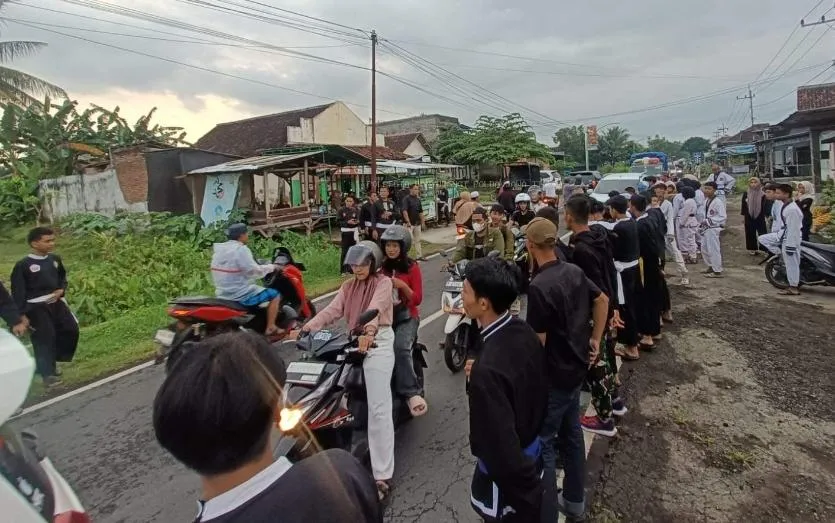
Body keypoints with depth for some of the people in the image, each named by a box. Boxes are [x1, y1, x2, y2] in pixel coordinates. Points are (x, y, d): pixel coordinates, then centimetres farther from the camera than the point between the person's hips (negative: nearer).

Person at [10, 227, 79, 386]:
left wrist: (61, 290, -1)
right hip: (36, 307, -6)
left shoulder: (55, 259, 6)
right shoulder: (23, 265, -12)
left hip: (56, 302, 6)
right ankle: (47, 373, 7)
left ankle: (52, 362, 24)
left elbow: (63, 278, 20)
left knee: (71, 329, 4)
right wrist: (22, 315, -13)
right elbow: (18, 292, -10)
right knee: (44, 337, -6)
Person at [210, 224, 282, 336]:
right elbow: (254, 271, -21)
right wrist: (271, 267, -5)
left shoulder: (219, 249, 9)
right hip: (240, 294, -9)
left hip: (222, 294, 10)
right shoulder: (241, 249, -18)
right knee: (274, 295, -1)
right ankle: (270, 328, -1)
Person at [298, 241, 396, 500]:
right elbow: (332, 310, 5)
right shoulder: (348, 286, 19)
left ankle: (382, 476, -10)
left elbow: (376, 306, -21)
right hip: (353, 341, 7)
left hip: (378, 343, -6)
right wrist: (309, 327, -13)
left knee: (378, 409, -12)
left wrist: (369, 330, -40)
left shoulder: (383, 282, 0)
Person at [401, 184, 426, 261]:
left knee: (417, 240, 13)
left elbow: (421, 212, 18)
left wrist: (423, 222, 14)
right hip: (409, 223, -7)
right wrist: (408, 222, -23)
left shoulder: (418, 199, 13)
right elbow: (404, 211, -18)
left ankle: (419, 255, 20)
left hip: (417, 223, 7)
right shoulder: (406, 199, -10)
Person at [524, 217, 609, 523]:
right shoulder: (575, 271, 0)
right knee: (571, 433, 21)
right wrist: (595, 340, 14)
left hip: (552, 374, -8)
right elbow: (602, 300, 13)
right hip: (576, 367, 9)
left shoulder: (539, 286, -26)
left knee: (542, 442, 3)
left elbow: (537, 341, -22)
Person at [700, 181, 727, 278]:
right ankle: (711, 266, 33)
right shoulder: (707, 201, 11)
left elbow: (723, 217, -20)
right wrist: (703, 224, 12)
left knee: (714, 250, -5)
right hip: (707, 228, 9)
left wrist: (709, 221, -23)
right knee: (704, 248, 17)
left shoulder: (718, 201, -16)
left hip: (713, 229, -9)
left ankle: (717, 271, 3)